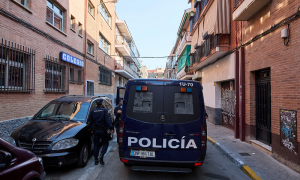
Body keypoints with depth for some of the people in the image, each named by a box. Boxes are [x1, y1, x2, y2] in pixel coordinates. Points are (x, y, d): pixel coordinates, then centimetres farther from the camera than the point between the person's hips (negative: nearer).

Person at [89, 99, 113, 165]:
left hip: (96, 130, 3)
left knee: (96, 144, 12)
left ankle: (96, 160, 15)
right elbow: (107, 120, -15)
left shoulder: (92, 111, 2)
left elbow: (90, 121, 8)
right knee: (105, 143, 10)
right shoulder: (104, 110, -8)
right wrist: (111, 128, -13)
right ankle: (102, 154, -13)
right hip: (103, 130, -3)